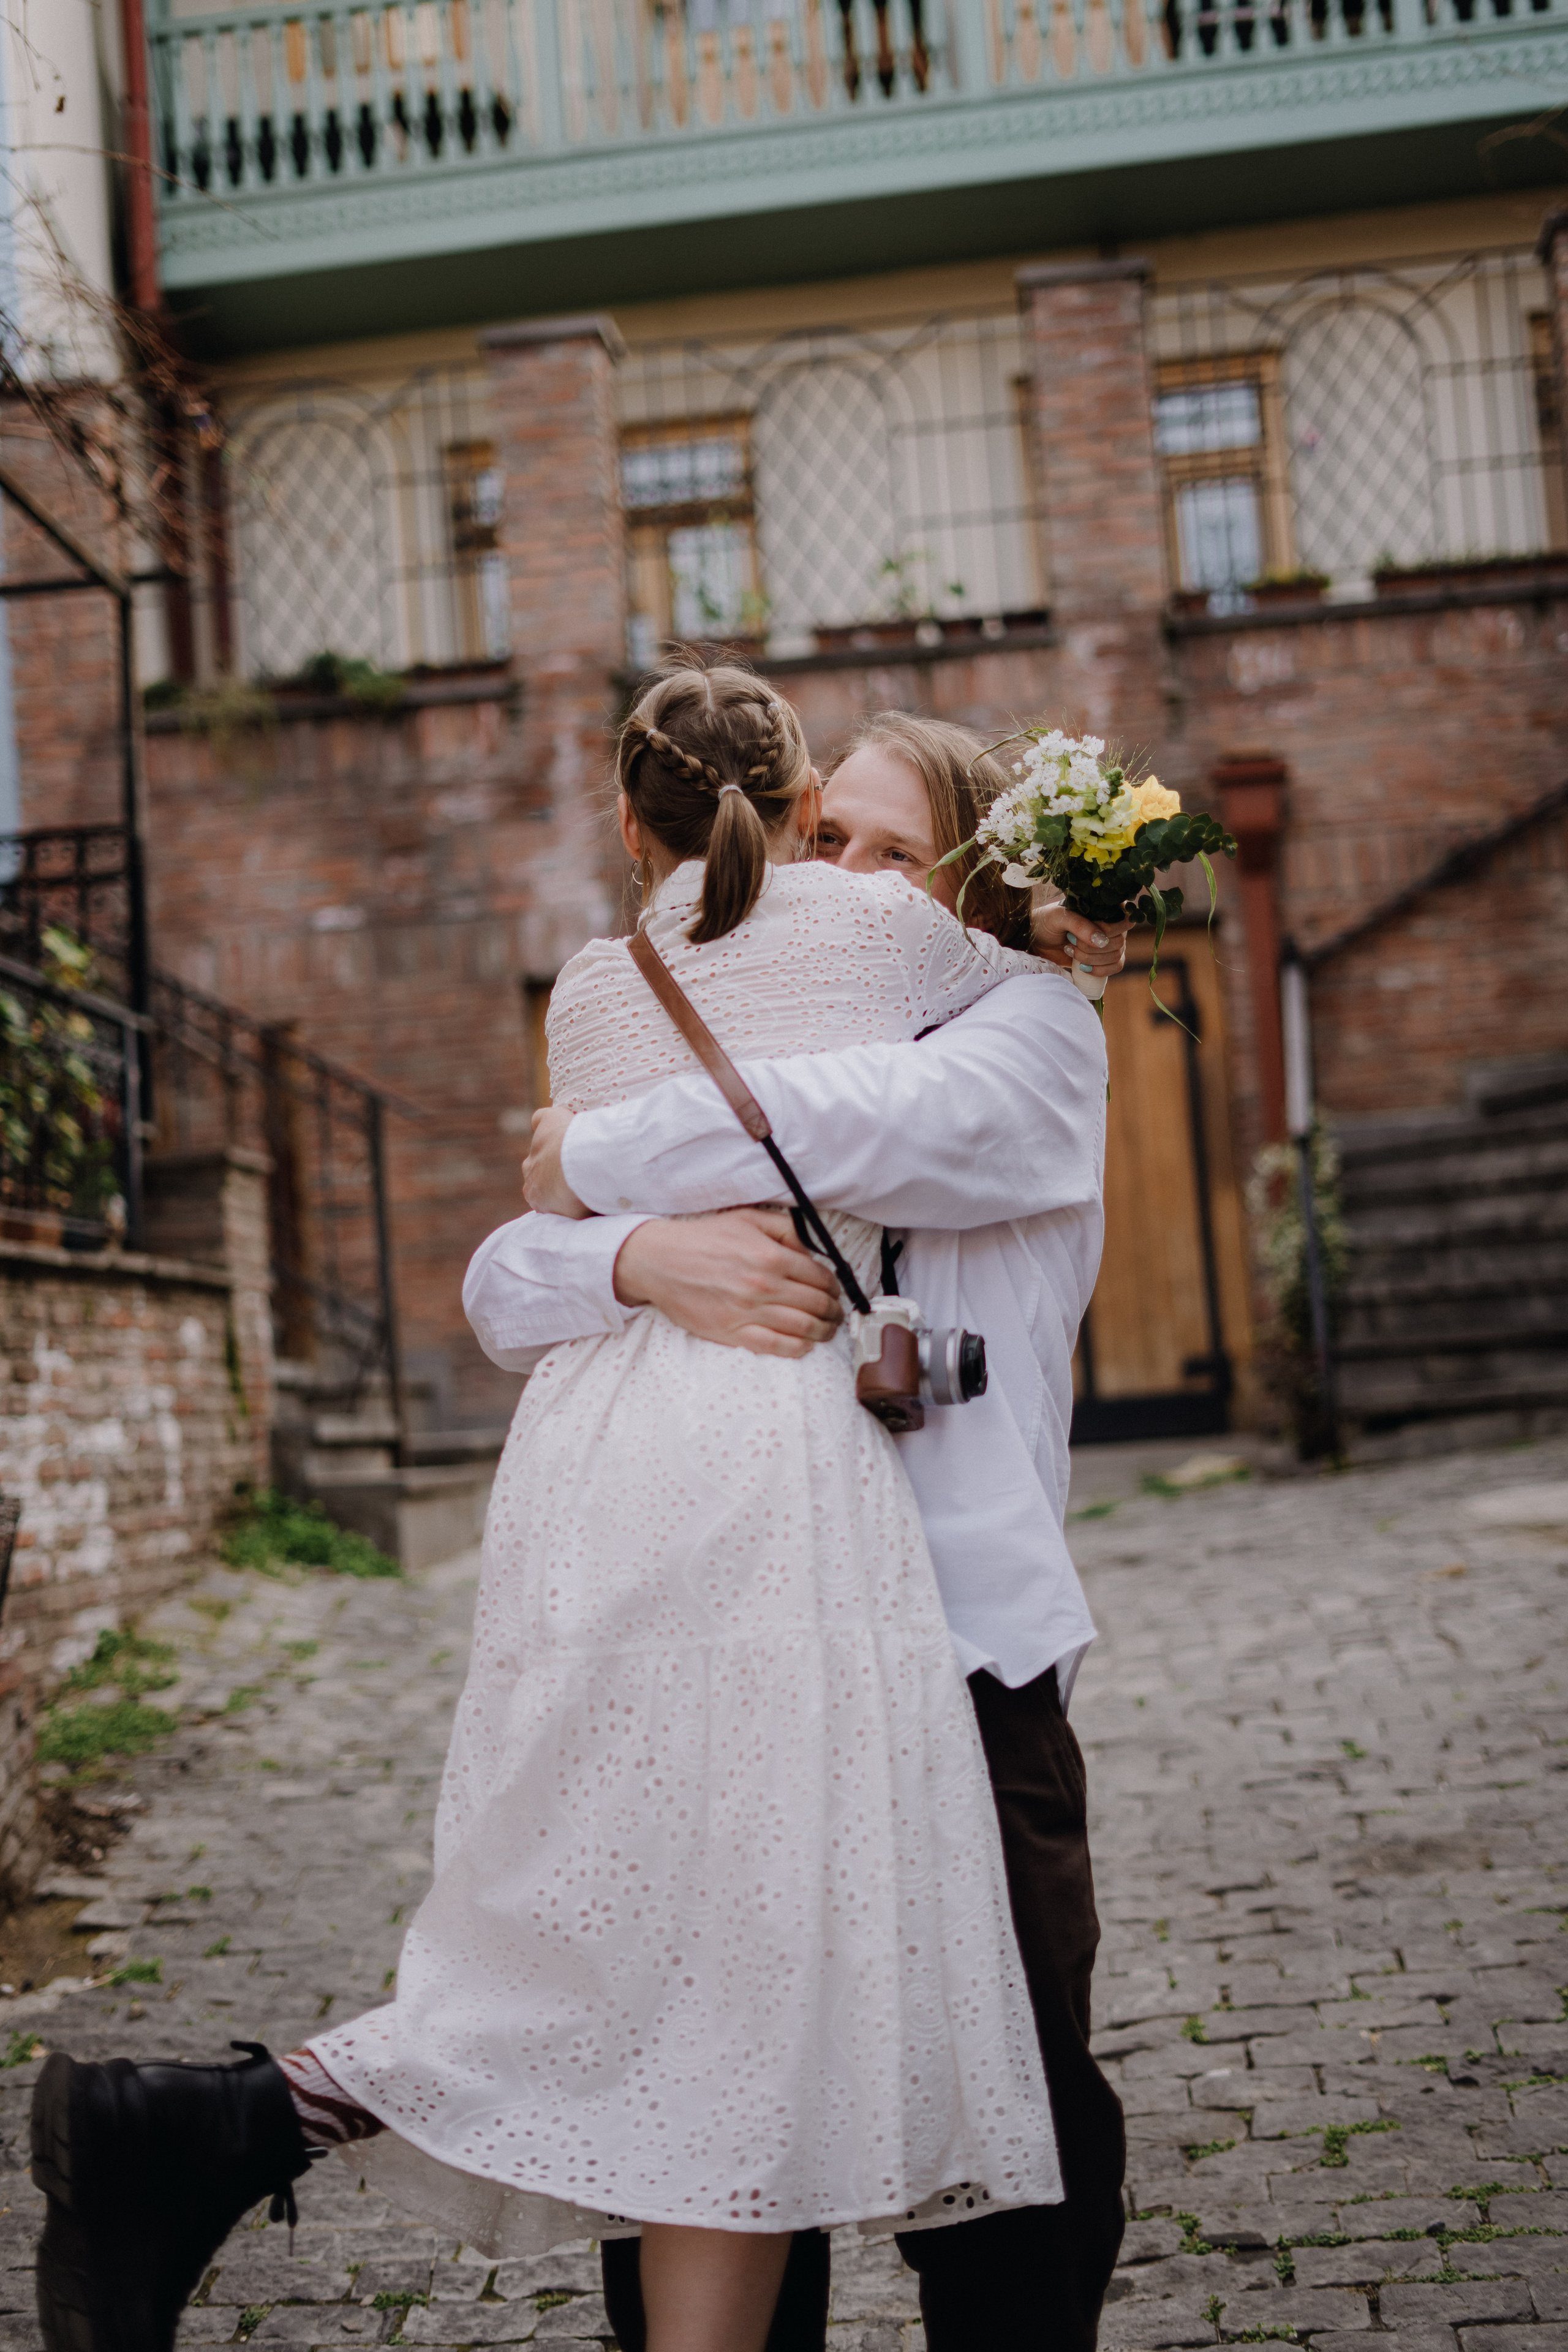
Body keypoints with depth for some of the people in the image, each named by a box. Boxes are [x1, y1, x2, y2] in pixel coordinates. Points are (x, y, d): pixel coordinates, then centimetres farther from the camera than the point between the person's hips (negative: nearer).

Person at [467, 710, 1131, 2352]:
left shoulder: (1034, 1031, 6)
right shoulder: (729, 1063, 18)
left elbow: (883, 1128, -19)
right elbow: (502, 1295, 5)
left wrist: (593, 1157, -5)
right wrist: (646, 1254, -18)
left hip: (962, 1652, -3)